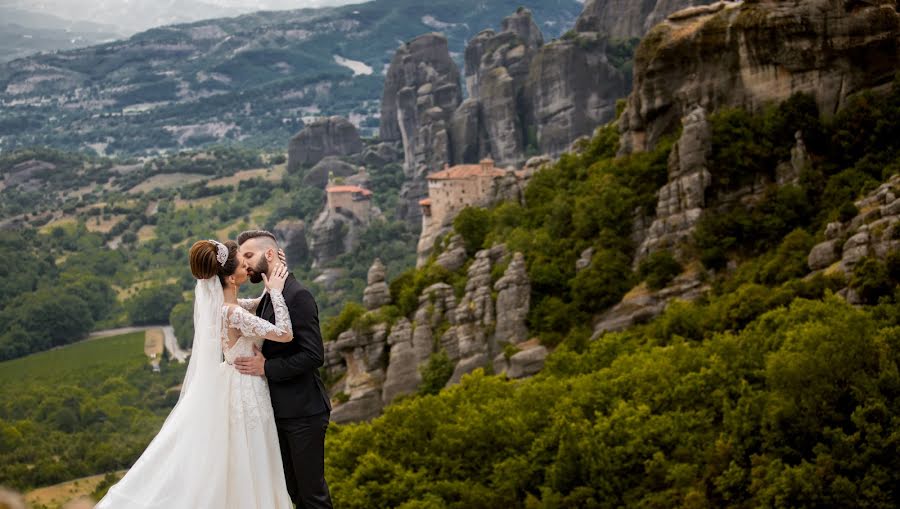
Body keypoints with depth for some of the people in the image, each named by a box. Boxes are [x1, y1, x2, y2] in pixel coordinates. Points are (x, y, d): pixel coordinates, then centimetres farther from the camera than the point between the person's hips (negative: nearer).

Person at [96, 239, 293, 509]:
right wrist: (276, 291, -20)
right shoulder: (234, 314, -28)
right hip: (244, 389, -9)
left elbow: (255, 305, 17)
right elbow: (285, 334, -28)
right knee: (243, 469, 8)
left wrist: (271, 287, 1)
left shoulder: (216, 299, -2)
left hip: (230, 384, 9)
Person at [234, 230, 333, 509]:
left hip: (303, 412, -9)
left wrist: (267, 368, -20)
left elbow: (314, 355, -21)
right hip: (281, 412, 9)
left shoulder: (297, 296, -15)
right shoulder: (268, 299, 13)